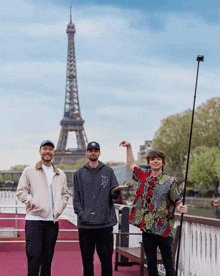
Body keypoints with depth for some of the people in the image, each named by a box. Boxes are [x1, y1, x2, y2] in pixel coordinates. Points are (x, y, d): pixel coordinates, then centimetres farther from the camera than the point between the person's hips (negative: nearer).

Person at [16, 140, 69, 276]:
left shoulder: (60, 174, 17)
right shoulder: (29, 171, 7)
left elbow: (65, 194, 23)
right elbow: (21, 191, 3)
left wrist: (60, 207, 6)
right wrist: (34, 203, -10)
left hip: (52, 220, 4)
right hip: (34, 219, -4)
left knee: (48, 257, 8)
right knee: (34, 255, -11)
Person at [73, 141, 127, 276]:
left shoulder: (108, 171, 10)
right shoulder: (80, 173, 11)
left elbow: (113, 194, 2)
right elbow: (76, 197, 8)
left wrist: (116, 190, -21)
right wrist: (80, 213, -7)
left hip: (105, 223, -1)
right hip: (85, 224, 1)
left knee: (106, 257, 3)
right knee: (87, 259, 6)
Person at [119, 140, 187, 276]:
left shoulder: (170, 181, -3)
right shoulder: (144, 175, 9)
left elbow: (177, 201, -1)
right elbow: (131, 164, 26)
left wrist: (180, 207, -23)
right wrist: (129, 147, 22)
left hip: (164, 229, -4)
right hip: (147, 228, 4)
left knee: (168, 263, 1)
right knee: (151, 263, 12)